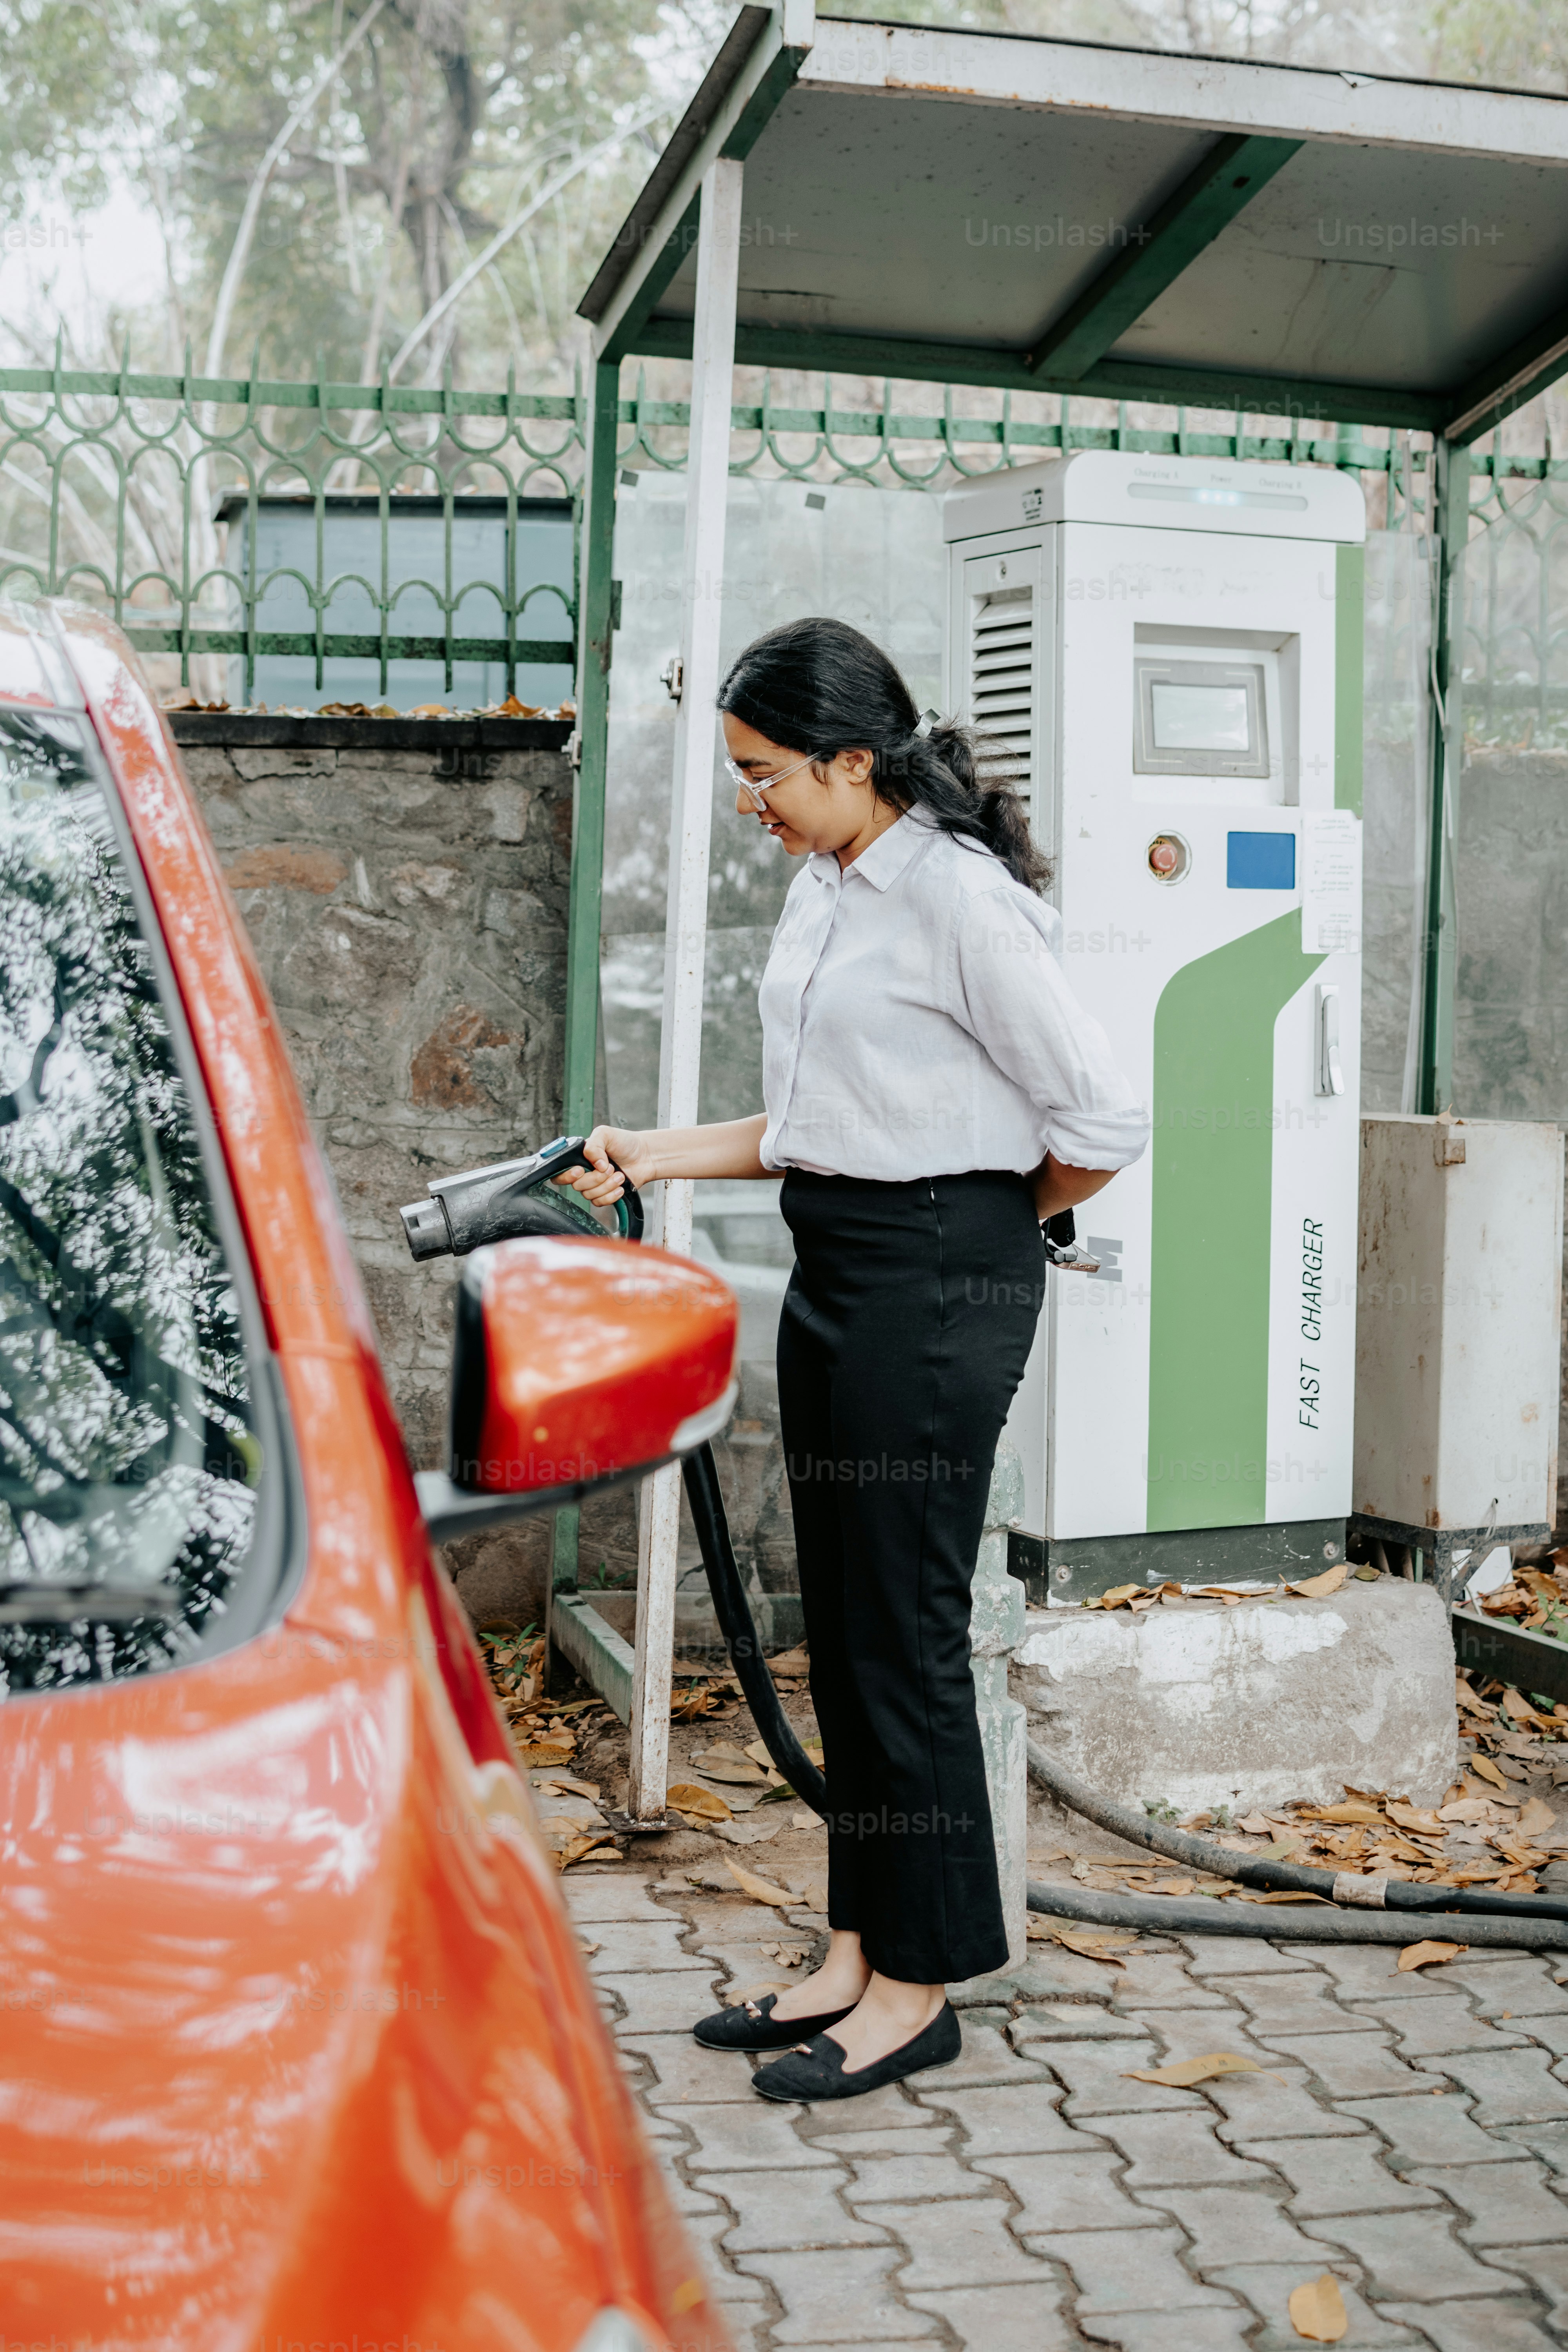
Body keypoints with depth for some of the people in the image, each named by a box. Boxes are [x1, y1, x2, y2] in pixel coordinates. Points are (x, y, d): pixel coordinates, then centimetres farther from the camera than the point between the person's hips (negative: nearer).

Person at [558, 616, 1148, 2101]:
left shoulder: (961, 898, -15)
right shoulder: (820, 892, 12)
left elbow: (1100, 1121, -14)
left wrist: (985, 1229, -1)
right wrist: (654, 1157, 12)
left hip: (938, 1282, -9)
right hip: (835, 1273, 9)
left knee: (904, 1628, -2)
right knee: (840, 1623, 12)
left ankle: (918, 1983, 11)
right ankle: (856, 1956, 23)